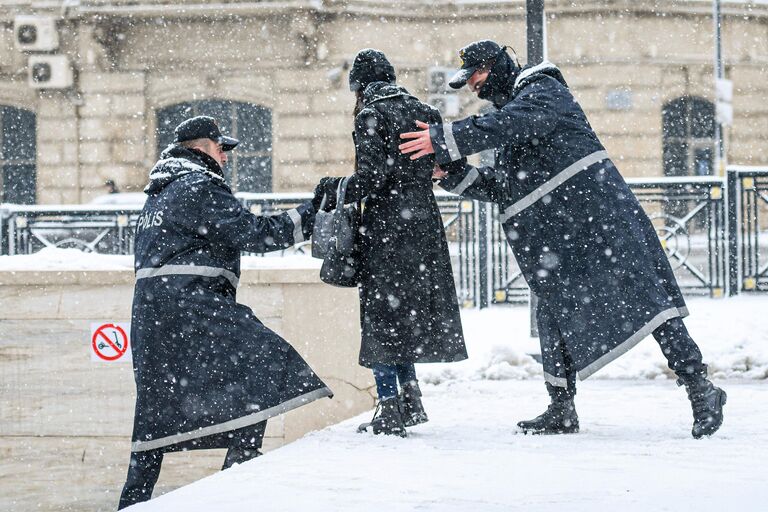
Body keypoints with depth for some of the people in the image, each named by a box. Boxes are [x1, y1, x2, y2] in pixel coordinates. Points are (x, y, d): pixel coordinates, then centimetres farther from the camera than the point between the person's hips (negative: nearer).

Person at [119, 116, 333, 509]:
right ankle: (243, 455, -22)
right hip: (187, 301, -10)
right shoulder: (201, 186, -6)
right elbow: (250, 233, -12)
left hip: (149, 308, 10)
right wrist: (308, 217, -6)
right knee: (265, 358, -13)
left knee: (158, 406, 14)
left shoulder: (159, 194, 25)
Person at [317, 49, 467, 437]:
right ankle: (411, 400, 16)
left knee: (381, 310, 0)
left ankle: (389, 408, -2)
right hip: (423, 221, 6)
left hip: (385, 223, -6)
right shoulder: (423, 111, 10)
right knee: (412, 307, 15)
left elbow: (371, 177, -17)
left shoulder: (371, 116, -9)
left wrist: (332, 191, -4)